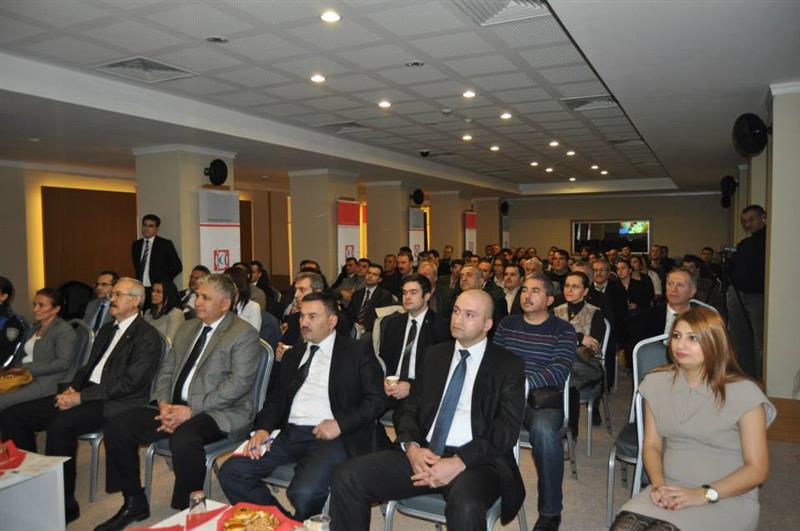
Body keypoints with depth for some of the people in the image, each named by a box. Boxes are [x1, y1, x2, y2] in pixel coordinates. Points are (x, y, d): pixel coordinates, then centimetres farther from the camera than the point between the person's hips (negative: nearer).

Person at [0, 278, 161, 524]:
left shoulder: (147, 336, -9)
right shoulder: (107, 329, 20)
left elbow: (129, 382, -17)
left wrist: (81, 397, -18)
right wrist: (73, 388, 2)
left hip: (115, 403, -9)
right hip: (85, 394, 9)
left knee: (59, 425, -33)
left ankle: (64, 505, -19)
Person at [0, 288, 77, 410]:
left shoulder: (64, 330, -5)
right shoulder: (36, 327, 21)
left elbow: (63, 362, -14)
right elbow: (26, 355, 18)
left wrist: (27, 369, -16)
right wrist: (15, 369, -2)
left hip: (49, 381, -8)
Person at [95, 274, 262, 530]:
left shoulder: (244, 334, -7)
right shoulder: (187, 328, 17)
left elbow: (238, 383, -17)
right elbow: (167, 370, 16)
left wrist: (191, 410, -20)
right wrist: (163, 403, -4)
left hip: (220, 412, -7)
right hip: (175, 407, 8)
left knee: (183, 439, -36)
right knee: (115, 428, -5)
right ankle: (134, 503, 12)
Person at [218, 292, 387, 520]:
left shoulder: (356, 353, 3)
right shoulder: (292, 355, 20)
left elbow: (376, 399, -3)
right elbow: (276, 398, 19)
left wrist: (340, 423, -15)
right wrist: (263, 429, -1)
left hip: (328, 436, -6)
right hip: (288, 434, 6)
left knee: (303, 493, -30)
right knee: (230, 472, -11)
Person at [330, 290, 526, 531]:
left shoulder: (508, 365, 2)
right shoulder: (434, 354, 16)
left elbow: (508, 428, -6)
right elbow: (410, 407, 13)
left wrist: (460, 462, -18)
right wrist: (411, 446, -9)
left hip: (477, 459, -4)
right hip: (422, 453, 5)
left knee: (466, 509, -39)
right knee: (347, 477, -14)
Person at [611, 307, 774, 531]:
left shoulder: (744, 393, -7)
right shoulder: (656, 383, 6)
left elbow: (757, 469, -6)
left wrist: (703, 494, -17)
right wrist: (658, 484, -9)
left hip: (728, 498, -3)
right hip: (671, 491, 3)